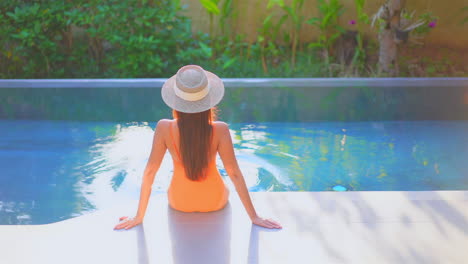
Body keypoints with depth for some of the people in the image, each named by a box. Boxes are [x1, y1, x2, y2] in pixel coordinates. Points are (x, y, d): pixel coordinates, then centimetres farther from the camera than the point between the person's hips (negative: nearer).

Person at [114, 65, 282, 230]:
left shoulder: (164, 128, -26)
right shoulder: (219, 130, -29)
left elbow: (149, 172, -20)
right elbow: (234, 174, -24)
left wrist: (139, 217, -9)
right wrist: (254, 217, -14)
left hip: (179, 203, 1)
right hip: (214, 202, 0)